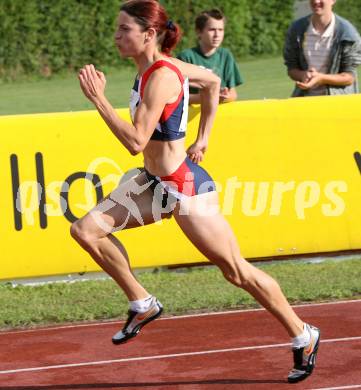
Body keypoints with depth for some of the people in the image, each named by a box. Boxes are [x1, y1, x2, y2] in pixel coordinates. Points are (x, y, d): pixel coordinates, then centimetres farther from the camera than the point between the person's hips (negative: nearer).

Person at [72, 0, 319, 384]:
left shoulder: (160, 77, -24)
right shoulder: (158, 66, 3)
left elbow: (136, 141, -28)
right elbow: (211, 81, 20)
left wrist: (98, 98, -26)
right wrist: (203, 136, 19)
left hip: (186, 187, -9)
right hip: (155, 183, 9)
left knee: (236, 270, 2)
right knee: (86, 229, 0)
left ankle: (304, 337, 17)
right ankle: (142, 305, 13)